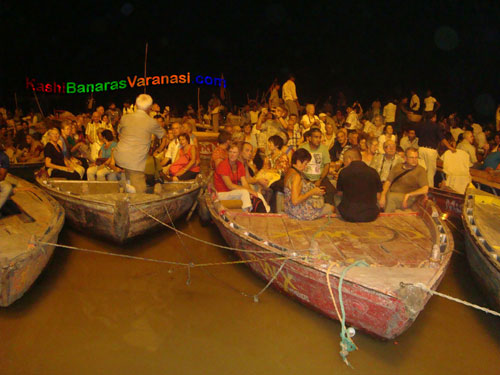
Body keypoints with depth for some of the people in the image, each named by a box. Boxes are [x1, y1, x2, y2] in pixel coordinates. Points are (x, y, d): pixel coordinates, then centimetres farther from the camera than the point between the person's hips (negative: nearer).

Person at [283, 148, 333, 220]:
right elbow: (295, 201, -29)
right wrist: (312, 192, -20)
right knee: (331, 208, 2)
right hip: (300, 212, -10)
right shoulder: (296, 176, -24)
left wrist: (314, 189, 6)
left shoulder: (290, 171, 6)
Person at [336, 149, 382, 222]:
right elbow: (378, 196, 7)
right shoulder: (373, 172, 0)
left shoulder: (343, 172, -5)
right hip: (370, 216, 2)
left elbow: (339, 193, 8)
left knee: (336, 197, 26)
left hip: (349, 216, -2)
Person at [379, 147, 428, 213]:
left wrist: (408, 194, -17)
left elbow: (425, 189, -7)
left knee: (391, 196, -35)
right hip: (392, 193, 4)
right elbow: (388, 182, 8)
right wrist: (383, 195, -10)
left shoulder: (420, 170, 2)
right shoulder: (397, 166, 14)